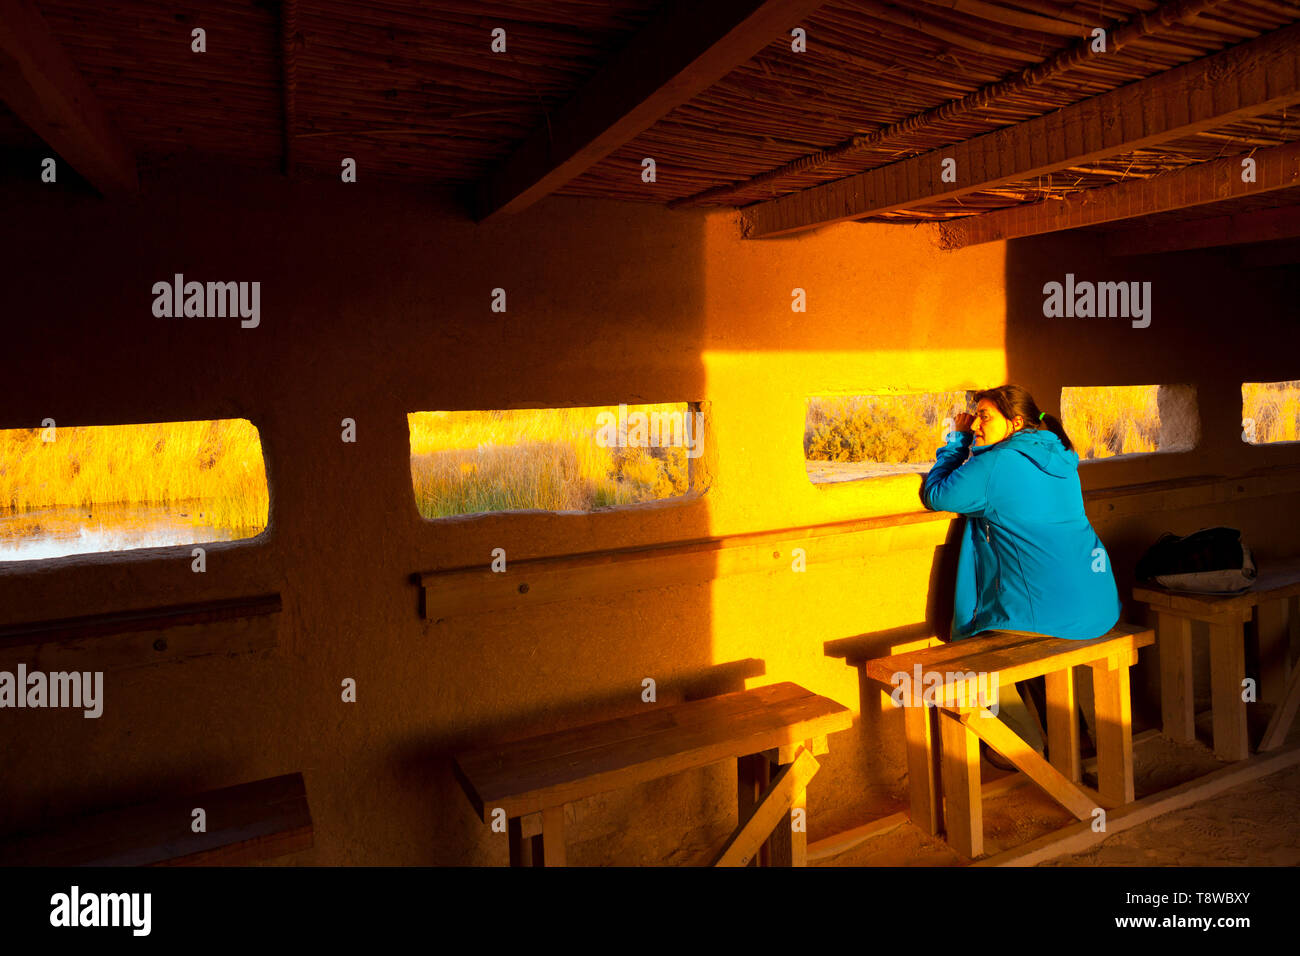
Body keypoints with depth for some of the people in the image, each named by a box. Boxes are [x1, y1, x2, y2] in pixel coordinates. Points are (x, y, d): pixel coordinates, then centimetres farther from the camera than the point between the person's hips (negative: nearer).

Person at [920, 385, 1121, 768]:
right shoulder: (1061, 459, 11)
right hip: (1100, 607, 8)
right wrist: (965, 443, 23)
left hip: (1048, 613, -8)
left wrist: (957, 441, 8)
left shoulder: (994, 465, -13)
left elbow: (934, 495, 0)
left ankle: (1030, 746, 22)